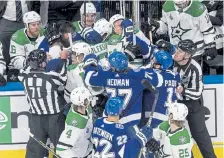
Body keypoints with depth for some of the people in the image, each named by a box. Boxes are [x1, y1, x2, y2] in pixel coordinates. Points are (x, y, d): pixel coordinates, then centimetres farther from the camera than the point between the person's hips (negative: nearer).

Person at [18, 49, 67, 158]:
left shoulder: (24, 77, -8)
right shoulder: (51, 76, -21)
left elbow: (25, 70, 14)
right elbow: (64, 77, -4)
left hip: (36, 118, 4)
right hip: (54, 117, -4)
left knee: (35, 146, 12)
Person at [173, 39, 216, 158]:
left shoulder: (194, 68, -28)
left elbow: (197, 92, -26)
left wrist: (183, 90, -40)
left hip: (193, 103, -4)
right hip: (175, 101, 4)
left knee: (199, 132, 1)